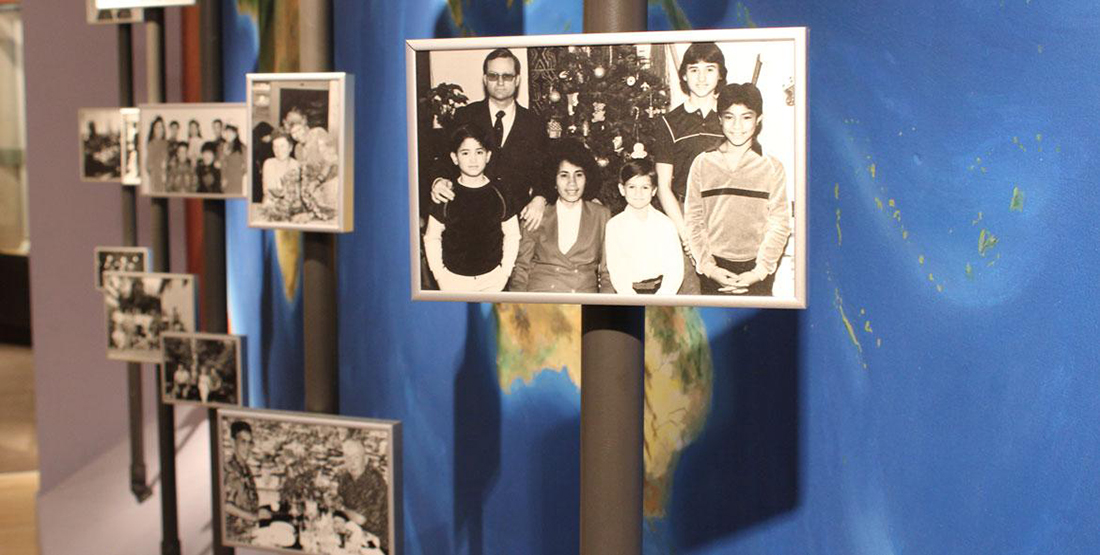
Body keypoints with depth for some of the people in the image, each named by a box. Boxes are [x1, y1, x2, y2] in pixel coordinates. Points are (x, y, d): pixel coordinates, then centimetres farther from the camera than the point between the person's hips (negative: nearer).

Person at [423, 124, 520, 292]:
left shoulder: (500, 192, -4)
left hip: (493, 278, 1)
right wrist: (439, 273, -4)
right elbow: (432, 238, 1)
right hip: (454, 279, -1)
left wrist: (505, 270, -1)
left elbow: (512, 235, 4)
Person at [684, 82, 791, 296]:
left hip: (756, 271, -1)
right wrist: (708, 266, -6)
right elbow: (693, 220, 3)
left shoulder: (772, 168, 3)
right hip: (715, 268, 1)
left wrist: (759, 271, -9)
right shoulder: (702, 164, 5)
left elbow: (780, 224, 0)